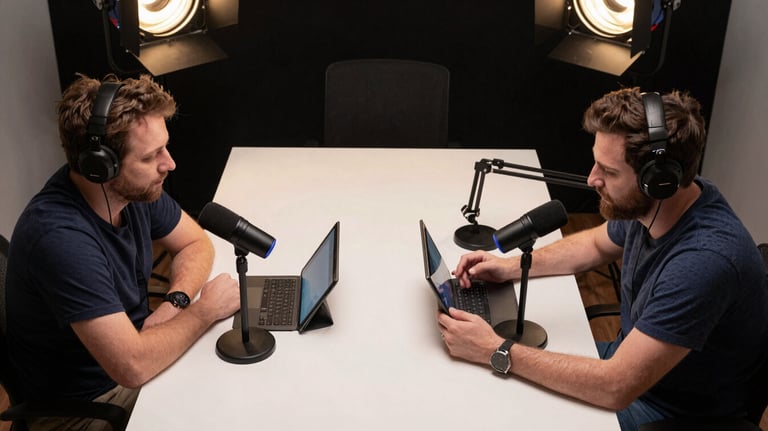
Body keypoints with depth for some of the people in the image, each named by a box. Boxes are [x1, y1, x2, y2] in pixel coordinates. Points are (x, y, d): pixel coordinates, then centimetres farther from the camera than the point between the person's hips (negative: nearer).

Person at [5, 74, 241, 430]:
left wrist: (175, 304, -14)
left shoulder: (135, 186, -11)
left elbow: (196, 243, 5)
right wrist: (204, 311, -20)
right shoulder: (60, 236, -32)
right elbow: (132, 366, -35)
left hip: (133, 344, 7)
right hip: (86, 401, -6)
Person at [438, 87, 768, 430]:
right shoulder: (649, 205, -12)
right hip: (631, 360, 7)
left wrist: (495, 351, -30)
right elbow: (596, 244, 12)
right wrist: (511, 266, -3)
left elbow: (615, 388, -35)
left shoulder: (704, 260, -37)